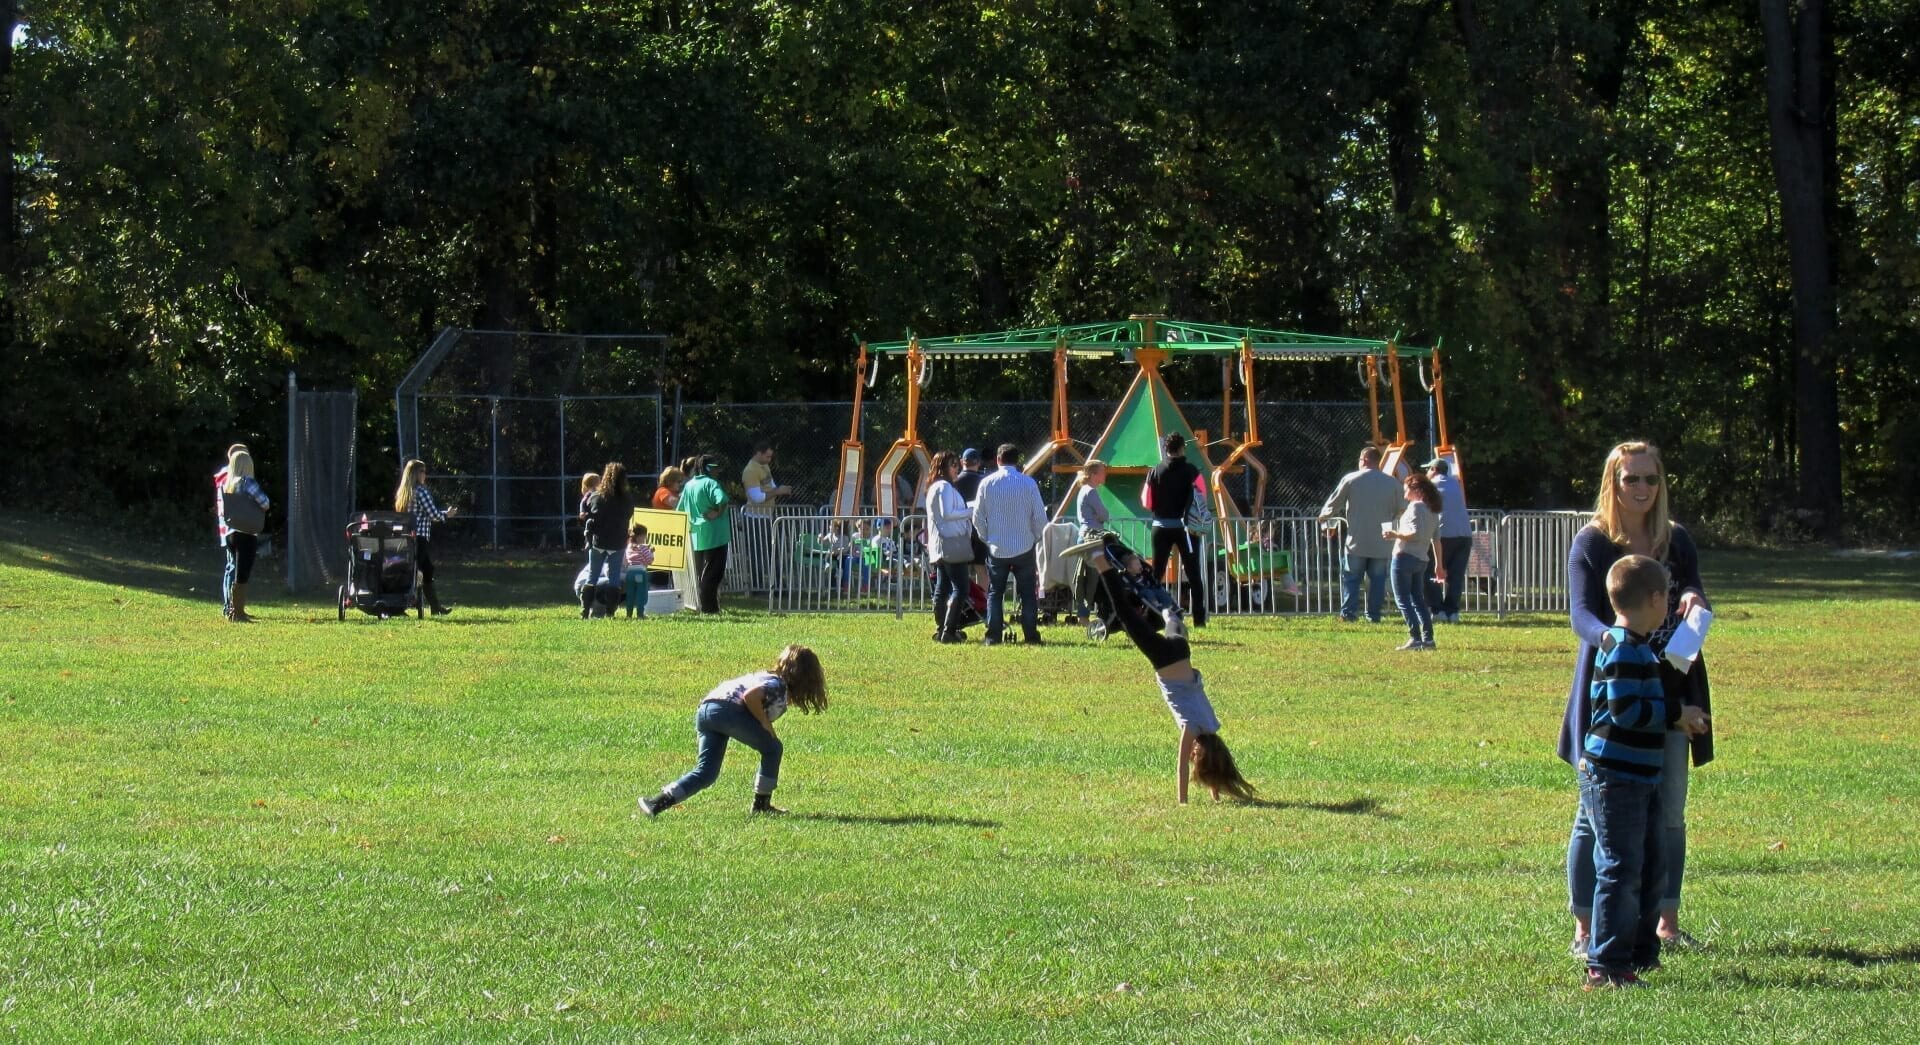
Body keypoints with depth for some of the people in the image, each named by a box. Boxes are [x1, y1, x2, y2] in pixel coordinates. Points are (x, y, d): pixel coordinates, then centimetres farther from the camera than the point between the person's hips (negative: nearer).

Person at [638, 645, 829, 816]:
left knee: (705, 773, 8)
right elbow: (750, 696, -16)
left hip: (704, 710, 8)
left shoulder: (769, 678, 28)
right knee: (773, 749, 9)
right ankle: (761, 804, 12)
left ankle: (658, 803, -7)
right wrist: (764, 723, -5)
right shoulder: (778, 685, 0)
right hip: (728, 708, -8)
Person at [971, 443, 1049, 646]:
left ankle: (993, 636, 1)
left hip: (996, 548, 1)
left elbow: (978, 517, 1)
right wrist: (1036, 538, 12)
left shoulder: (987, 483, -4)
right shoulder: (1028, 483, -7)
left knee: (995, 593, 7)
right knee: (1028, 593, 6)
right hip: (1024, 547, -1)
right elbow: (1040, 517, -5)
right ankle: (1031, 635, 3)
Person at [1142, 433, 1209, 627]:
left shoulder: (1155, 472, -2)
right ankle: (1199, 619, -1)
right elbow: (1201, 498, -11)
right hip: (1184, 527, -2)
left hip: (1161, 526, 2)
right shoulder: (1190, 471, -7)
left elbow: (1146, 502, -1)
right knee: (1193, 574, 4)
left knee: (1156, 573, 9)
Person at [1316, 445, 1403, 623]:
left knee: (1351, 577, 5)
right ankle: (1374, 614, 6)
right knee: (1377, 578, 8)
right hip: (1381, 542, 2)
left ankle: (1348, 612, -4)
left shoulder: (1351, 479, -3)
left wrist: (1324, 518, 23)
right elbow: (1399, 511, 9)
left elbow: (1333, 503, 4)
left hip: (1357, 541, -2)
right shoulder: (1392, 483, 2)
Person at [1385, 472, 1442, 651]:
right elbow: (1435, 538, 17)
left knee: (1402, 600, -5)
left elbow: (1416, 533, -22)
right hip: (1421, 560, 9)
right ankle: (1428, 638, 10)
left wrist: (1395, 534, -13)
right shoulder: (1433, 509, 14)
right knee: (1418, 600, 15)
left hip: (1405, 557, -9)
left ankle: (1415, 638, -13)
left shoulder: (1415, 506, -12)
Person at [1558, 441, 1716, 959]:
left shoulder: (1677, 540, 9)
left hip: (1668, 689, 4)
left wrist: (1694, 601, -26)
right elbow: (1581, 614, -15)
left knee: (1669, 814, 8)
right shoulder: (1591, 543, -4)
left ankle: (1667, 923, 18)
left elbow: (1696, 600, -1)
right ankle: (1585, 930, 3)